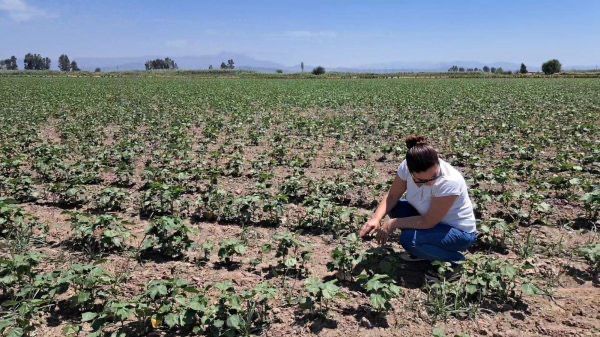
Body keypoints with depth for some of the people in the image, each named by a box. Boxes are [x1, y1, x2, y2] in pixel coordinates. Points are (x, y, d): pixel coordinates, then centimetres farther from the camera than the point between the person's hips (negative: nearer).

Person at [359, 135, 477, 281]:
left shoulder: (450, 181, -36)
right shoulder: (406, 167, -22)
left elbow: (428, 222, -27)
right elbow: (392, 196, -9)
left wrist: (393, 224, -22)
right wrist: (376, 219, -25)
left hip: (460, 232, -6)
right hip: (428, 218, 6)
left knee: (409, 239, -28)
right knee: (393, 207, -13)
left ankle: (453, 259, -2)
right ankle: (421, 252, 7)